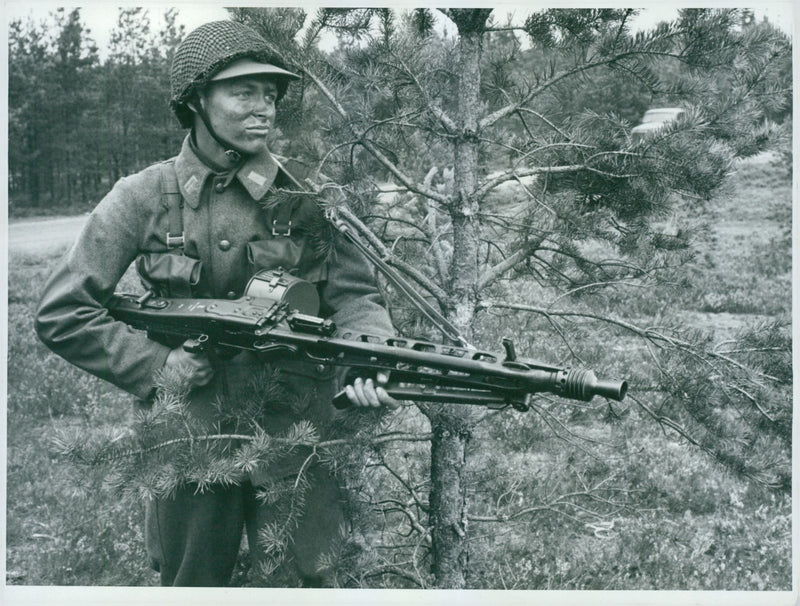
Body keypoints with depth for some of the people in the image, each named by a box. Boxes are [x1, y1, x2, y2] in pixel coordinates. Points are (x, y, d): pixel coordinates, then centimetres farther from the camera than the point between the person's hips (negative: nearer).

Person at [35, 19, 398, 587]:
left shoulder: (301, 195, -2)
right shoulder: (145, 197, -5)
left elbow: (354, 290, -8)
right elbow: (61, 313, -3)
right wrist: (156, 363, -12)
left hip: (294, 428, 0)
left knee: (304, 579, 9)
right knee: (191, 580, 17)